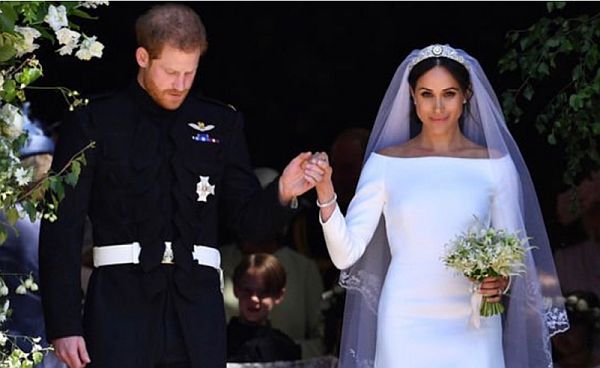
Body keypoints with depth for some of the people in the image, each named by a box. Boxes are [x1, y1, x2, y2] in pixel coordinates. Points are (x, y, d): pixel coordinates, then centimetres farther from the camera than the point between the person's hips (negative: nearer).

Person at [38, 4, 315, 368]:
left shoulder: (222, 124, 12)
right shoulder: (93, 123, 3)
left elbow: (249, 220, 14)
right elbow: (61, 231, 1)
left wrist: (282, 193, -9)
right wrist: (64, 324, -6)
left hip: (197, 311, 3)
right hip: (121, 307, -3)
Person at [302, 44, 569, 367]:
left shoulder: (495, 165, 3)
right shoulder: (385, 162, 3)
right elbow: (346, 253, -3)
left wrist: (501, 281, -13)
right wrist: (326, 193, -17)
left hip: (474, 329, 0)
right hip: (406, 328, 0)